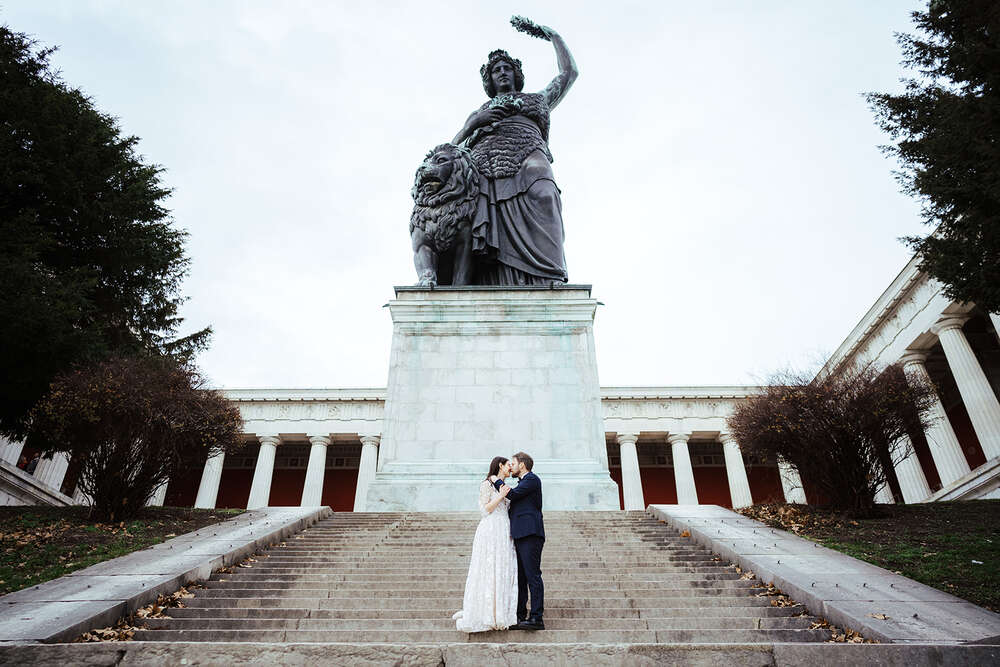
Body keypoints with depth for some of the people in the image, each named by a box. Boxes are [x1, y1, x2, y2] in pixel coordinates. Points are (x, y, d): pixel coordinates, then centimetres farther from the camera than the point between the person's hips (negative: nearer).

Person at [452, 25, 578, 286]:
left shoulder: (536, 100, 39)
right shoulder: (478, 113, 39)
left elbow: (569, 71, 39)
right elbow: (452, 148, 26)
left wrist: (554, 36, 47)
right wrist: (473, 123, 9)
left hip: (529, 172, -1)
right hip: (483, 181, 1)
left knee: (540, 252, -26)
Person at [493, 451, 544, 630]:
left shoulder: (532, 479, -3)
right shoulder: (523, 482, 26)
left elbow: (512, 494, -13)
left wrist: (497, 481, -1)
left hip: (530, 534, -10)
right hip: (520, 535, 10)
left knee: (532, 576, -11)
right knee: (520, 577, 9)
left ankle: (536, 618, -11)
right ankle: (520, 616, 13)